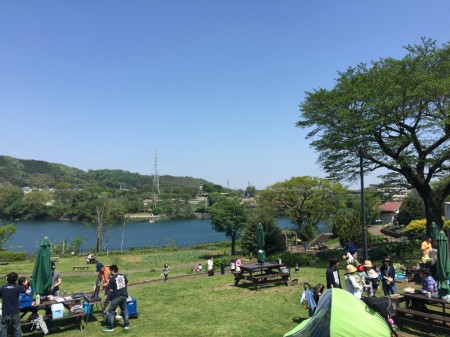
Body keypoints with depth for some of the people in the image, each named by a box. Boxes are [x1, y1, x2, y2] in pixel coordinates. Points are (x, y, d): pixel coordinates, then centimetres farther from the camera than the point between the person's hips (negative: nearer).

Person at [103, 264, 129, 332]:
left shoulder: (112, 279, -13)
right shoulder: (123, 275, 4)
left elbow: (111, 290, -13)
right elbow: (127, 283, 13)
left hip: (116, 297, -6)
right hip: (124, 295, 6)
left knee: (111, 311, 5)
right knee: (124, 309, 19)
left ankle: (110, 327, 7)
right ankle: (126, 325, 24)